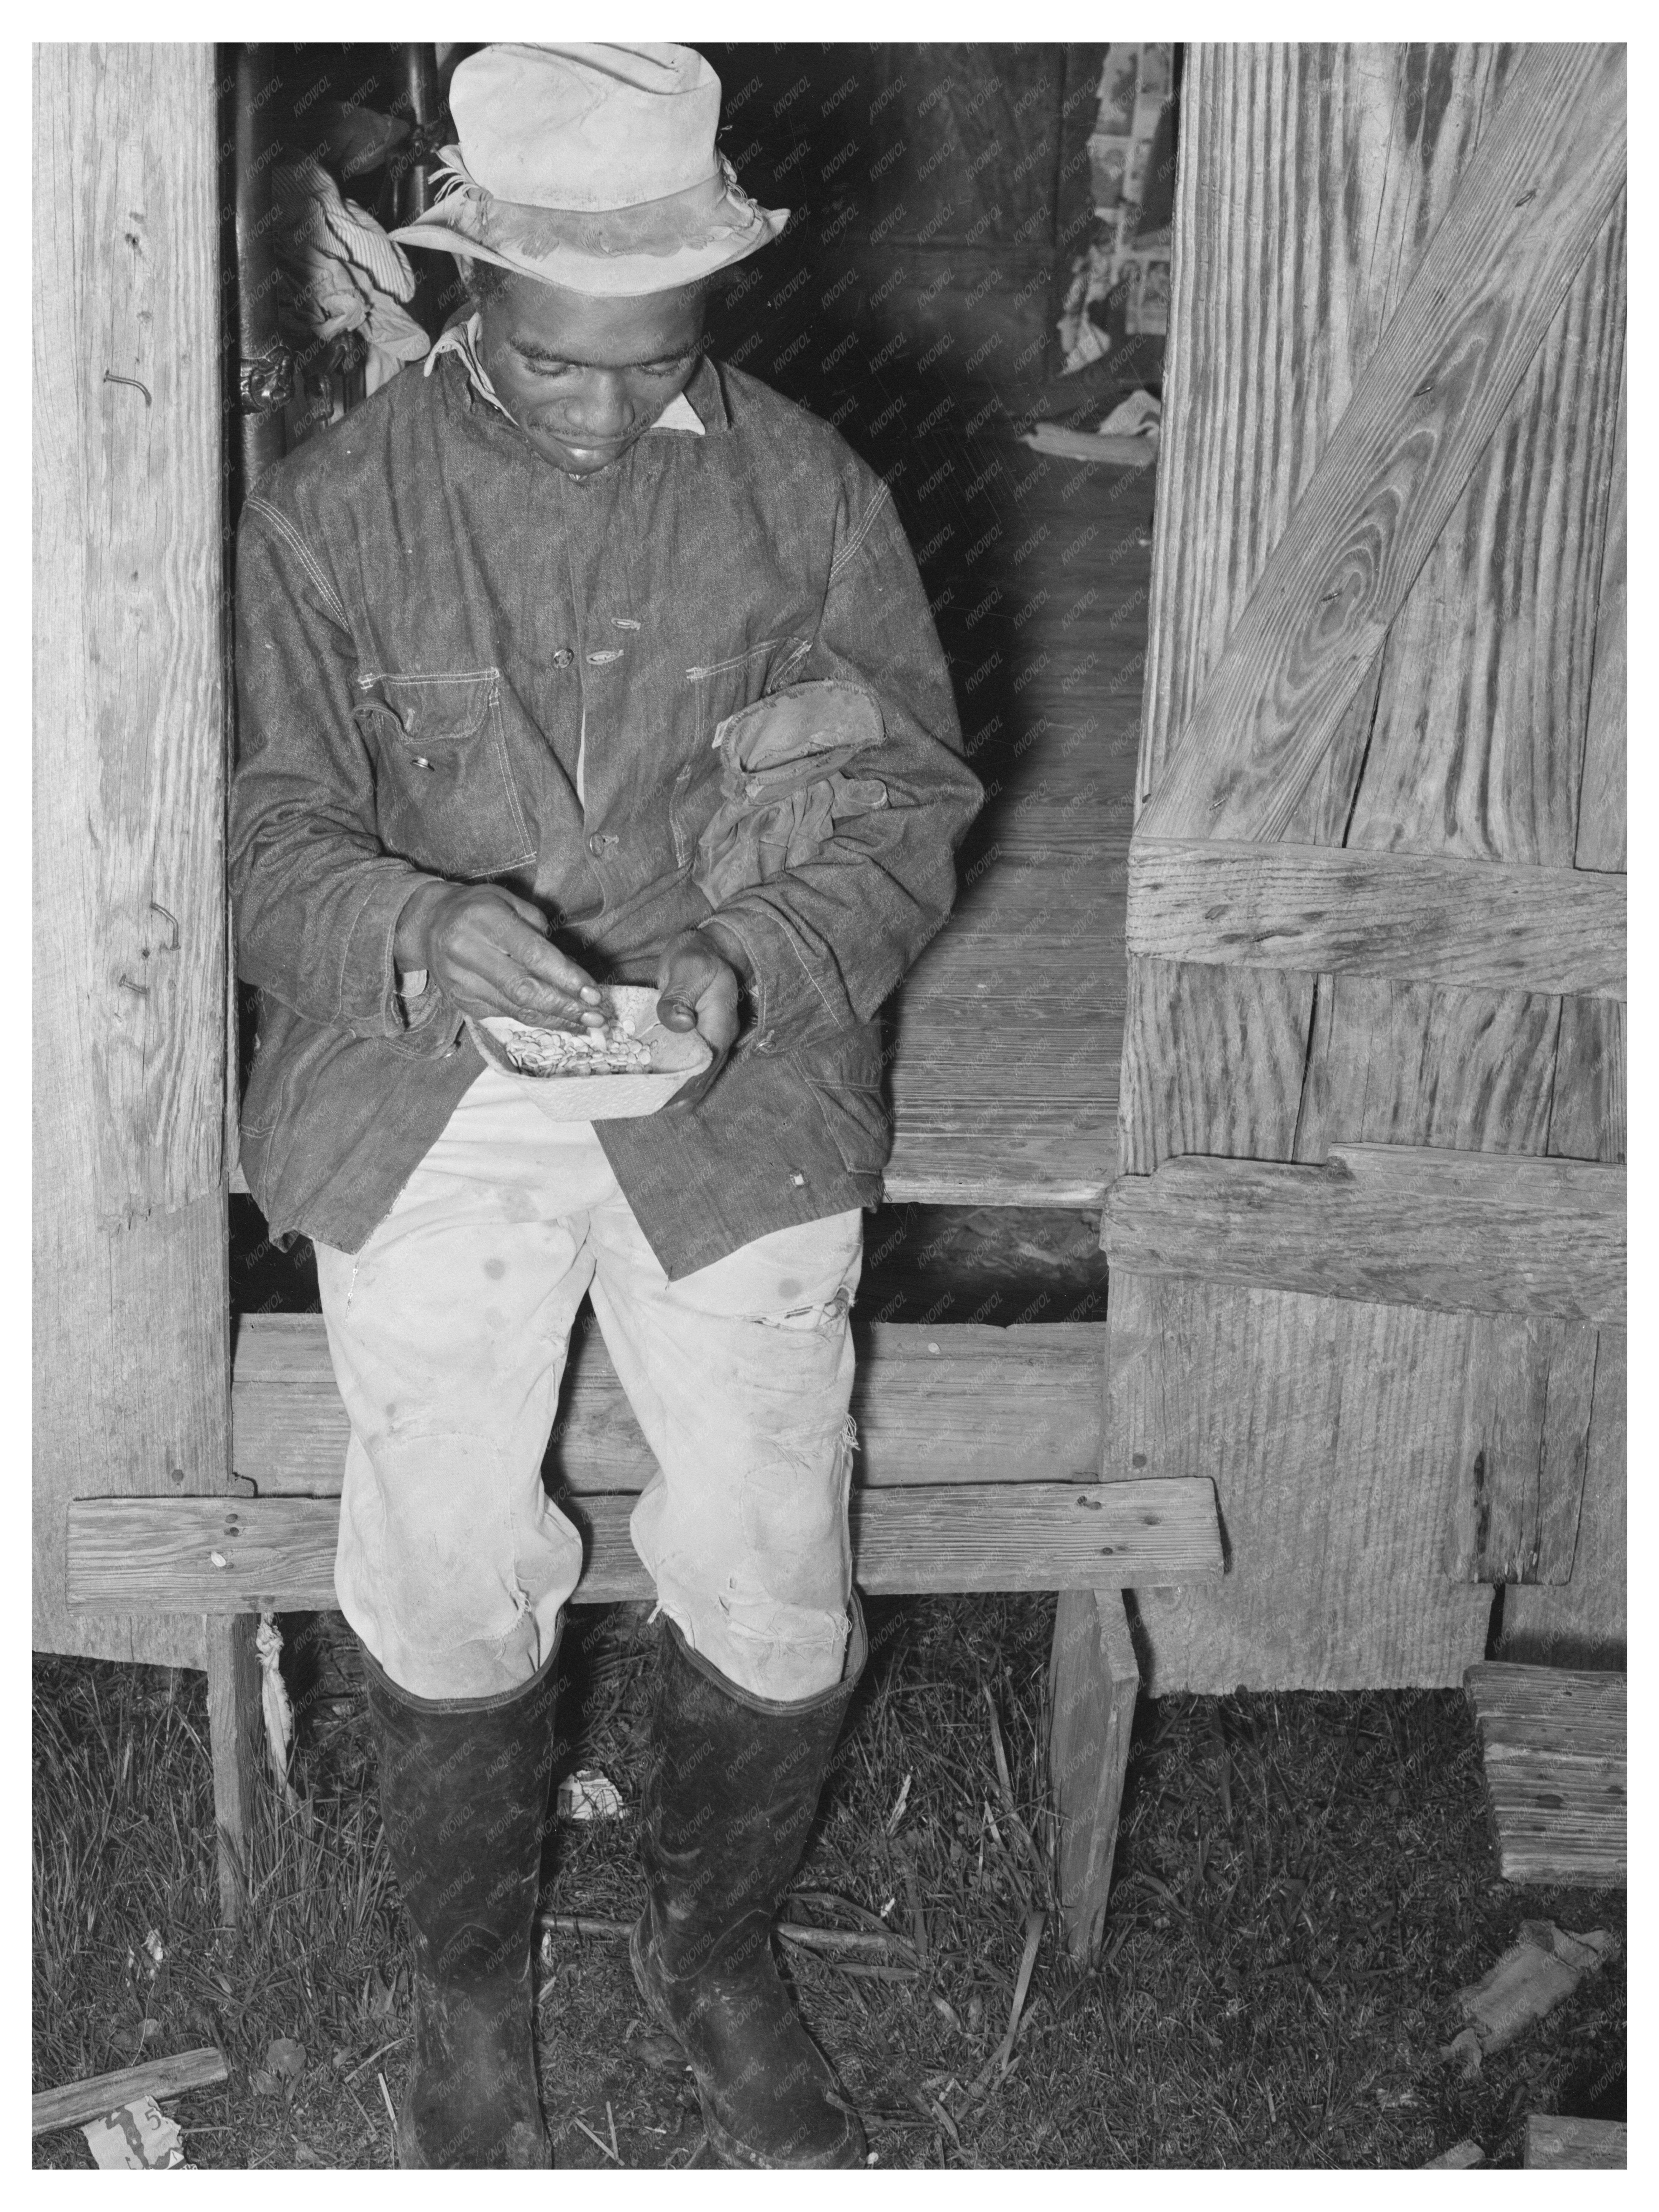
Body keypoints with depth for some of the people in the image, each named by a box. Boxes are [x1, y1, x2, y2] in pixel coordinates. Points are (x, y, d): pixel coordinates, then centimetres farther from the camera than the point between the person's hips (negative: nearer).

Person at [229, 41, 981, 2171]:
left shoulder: (810, 497, -2)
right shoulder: (332, 512, -3)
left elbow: (906, 806, 1)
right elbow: (278, 850, -4)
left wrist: (756, 969, -19)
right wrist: (416, 938, -27)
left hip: (741, 1112, 1)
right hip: (426, 1119, 0)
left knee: (772, 1600, 4)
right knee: (452, 1596, 6)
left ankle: (716, 1952, 34)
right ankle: (470, 1998, 32)